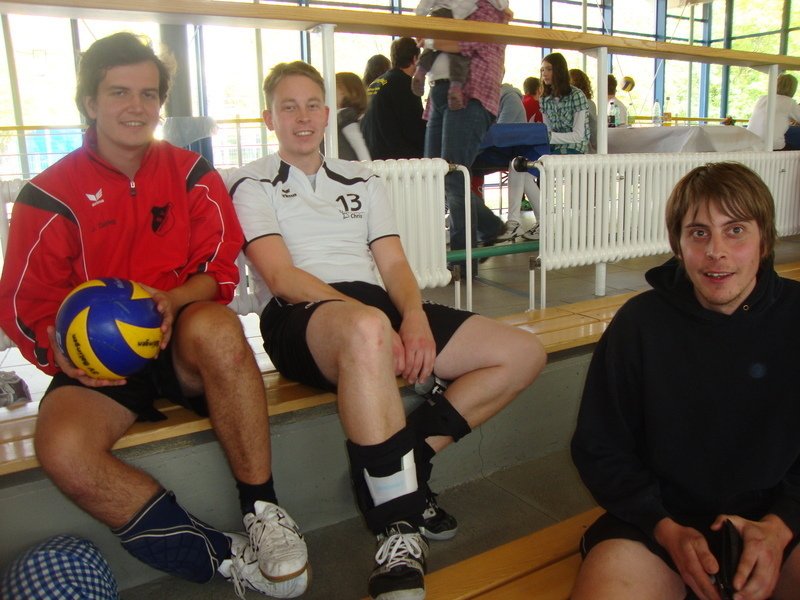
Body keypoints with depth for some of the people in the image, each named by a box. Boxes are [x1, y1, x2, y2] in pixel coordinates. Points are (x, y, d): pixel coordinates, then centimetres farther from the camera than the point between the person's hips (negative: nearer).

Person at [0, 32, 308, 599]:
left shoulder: (190, 174, 7)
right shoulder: (50, 195, 3)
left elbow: (221, 270, 2)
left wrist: (172, 301, -18)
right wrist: (62, 351, -17)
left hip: (185, 347, 0)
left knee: (215, 325, -36)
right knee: (63, 451, -31)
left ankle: (264, 511, -23)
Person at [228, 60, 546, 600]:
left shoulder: (363, 181, 26)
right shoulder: (254, 185, 11)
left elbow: (394, 264, 14)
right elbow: (281, 277, -6)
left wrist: (415, 317, -10)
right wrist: (378, 325, -20)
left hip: (379, 305, 6)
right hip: (300, 318, -5)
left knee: (524, 353, -7)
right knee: (367, 328, -43)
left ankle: (401, 465, -10)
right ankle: (399, 528, -30)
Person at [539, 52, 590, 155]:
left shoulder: (576, 95, -10)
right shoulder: (545, 99, 8)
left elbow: (579, 136, -16)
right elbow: (548, 131, 8)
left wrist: (549, 136, -27)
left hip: (574, 151, -5)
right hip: (554, 149, 5)